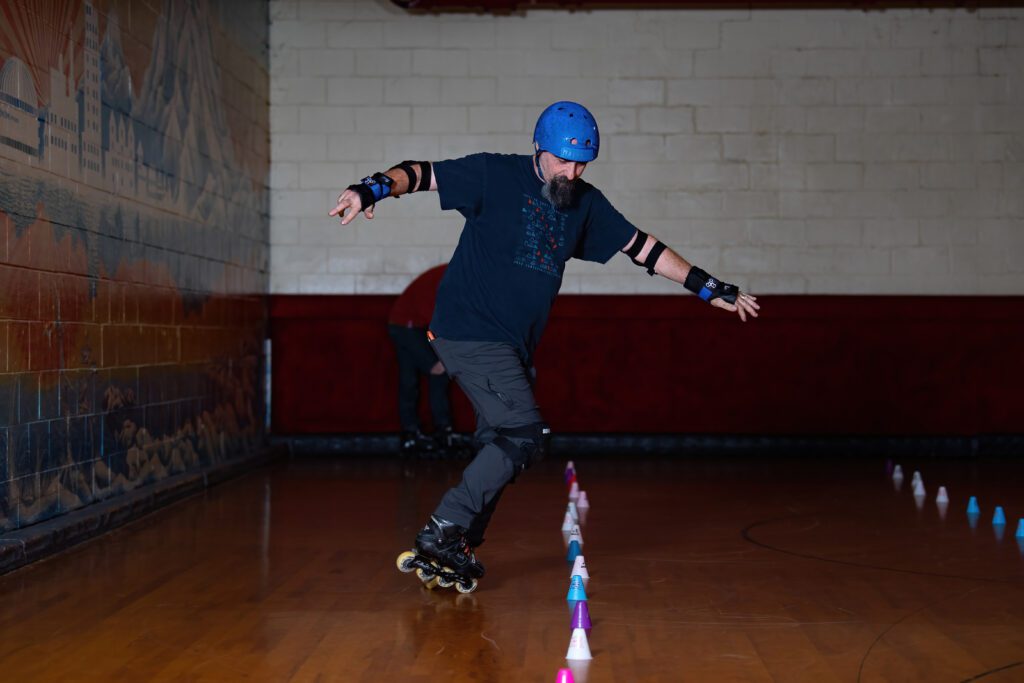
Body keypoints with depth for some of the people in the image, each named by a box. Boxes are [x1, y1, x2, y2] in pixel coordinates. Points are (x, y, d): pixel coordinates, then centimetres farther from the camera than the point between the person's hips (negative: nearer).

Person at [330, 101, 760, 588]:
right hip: (470, 332, -7)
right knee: (525, 435, -14)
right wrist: (372, 189, -30)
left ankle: (457, 548, 13)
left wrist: (711, 289, 15)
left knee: (504, 444, 5)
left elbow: (642, 247, 16)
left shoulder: (586, 204, 12)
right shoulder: (496, 175, -6)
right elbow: (420, 174, -9)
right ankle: (442, 531, -9)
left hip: (511, 345, 7)